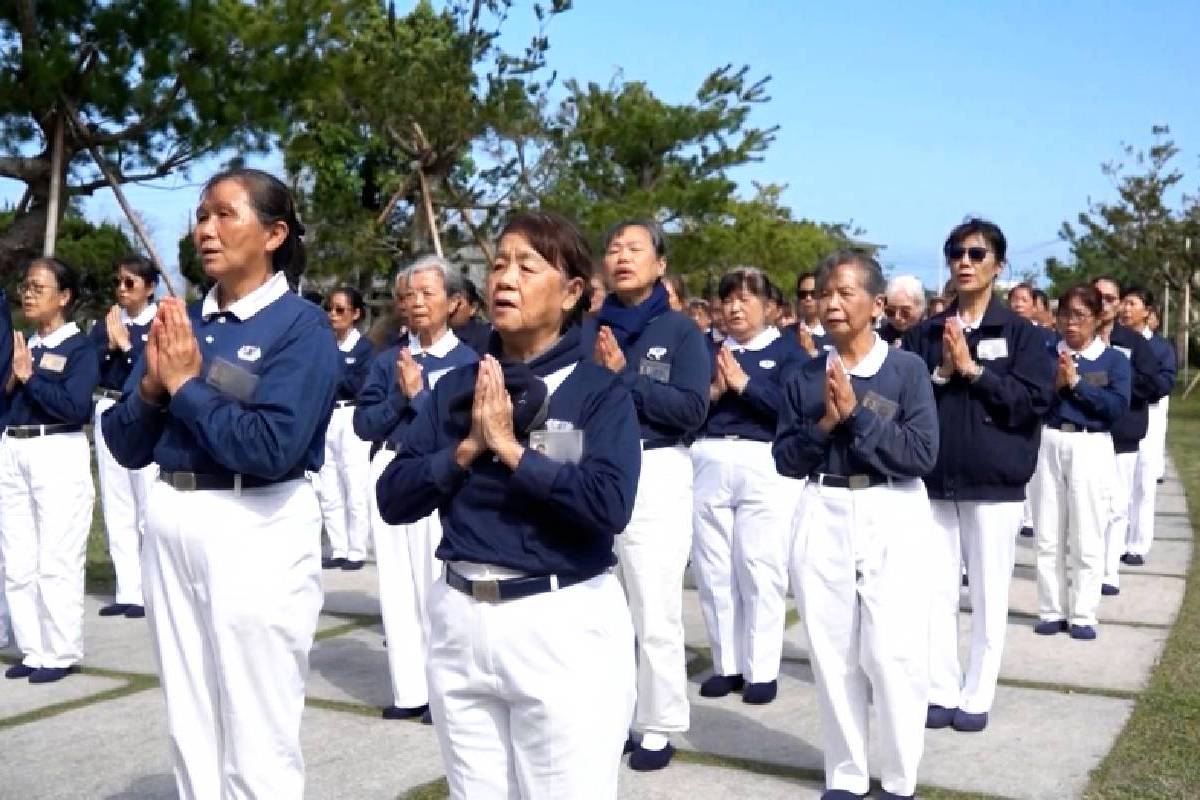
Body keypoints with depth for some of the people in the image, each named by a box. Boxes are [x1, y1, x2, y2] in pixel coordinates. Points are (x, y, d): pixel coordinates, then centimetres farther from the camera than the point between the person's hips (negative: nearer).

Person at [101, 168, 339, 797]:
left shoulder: (302, 326, -9)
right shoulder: (178, 320, 8)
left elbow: (272, 447, -22)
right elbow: (124, 446, 7)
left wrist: (186, 384, -13)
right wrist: (152, 386, -11)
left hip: (256, 529, -6)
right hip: (169, 521, 7)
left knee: (256, 742, 3)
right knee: (189, 729, 18)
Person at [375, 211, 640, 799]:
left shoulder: (600, 390, -5)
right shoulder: (456, 387, 7)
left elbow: (610, 504, -21)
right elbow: (392, 500, 1)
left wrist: (510, 447, -16)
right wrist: (468, 446, -12)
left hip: (564, 623, -4)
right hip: (460, 619, 5)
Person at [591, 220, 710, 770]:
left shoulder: (680, 330, -2)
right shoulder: (590, 330, 8)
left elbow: (692, 410, -13)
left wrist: (623, 377, -15)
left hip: (656, 476, -4)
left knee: (655, 615, 0)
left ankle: (658, 728, 14)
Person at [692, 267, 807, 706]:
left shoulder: (787, 349, 4)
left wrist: (744, 384, -12)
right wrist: (713, 391, -11)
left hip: (764, 465, -3)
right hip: (708, 463, 4)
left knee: (759, 569, -1)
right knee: (713, 569, 6)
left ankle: (762, 669, 9)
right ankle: (727, 664, 18)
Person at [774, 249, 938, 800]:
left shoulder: (906, 368, -4)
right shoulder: (804, 377, 6)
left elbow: (922, 454, -12)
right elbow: (785, 459, 5)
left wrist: (856, 412, -15)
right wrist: (824, 424, -11)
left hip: (893, 516, -3)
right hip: (822, 517, 3)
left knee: (892, 653, -3)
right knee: (832, 652, 8)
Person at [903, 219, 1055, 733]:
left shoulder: (1021, 334, 1)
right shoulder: (924, 334, 7)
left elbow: (1034, 401, -9)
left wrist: (972, 369, -14)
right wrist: (941, 373, -13)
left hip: (994, 482, -2)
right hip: (933, 481, 2)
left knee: (989, 596, 5)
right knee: (936, 593, 6)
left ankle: (977, 697, 17)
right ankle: (941, 691, 18)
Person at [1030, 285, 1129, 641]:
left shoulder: (1114, 360, 2)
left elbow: (1118, 407, -10)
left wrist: (1076, 382, -12)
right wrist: (1053, 384, -16)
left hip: (1091, 448, -2)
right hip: (1047, 445, 2)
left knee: (1087, 538, 2)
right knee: (1048, 536, 7)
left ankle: (1082, 615, 10)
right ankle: (1051, 611, 16)